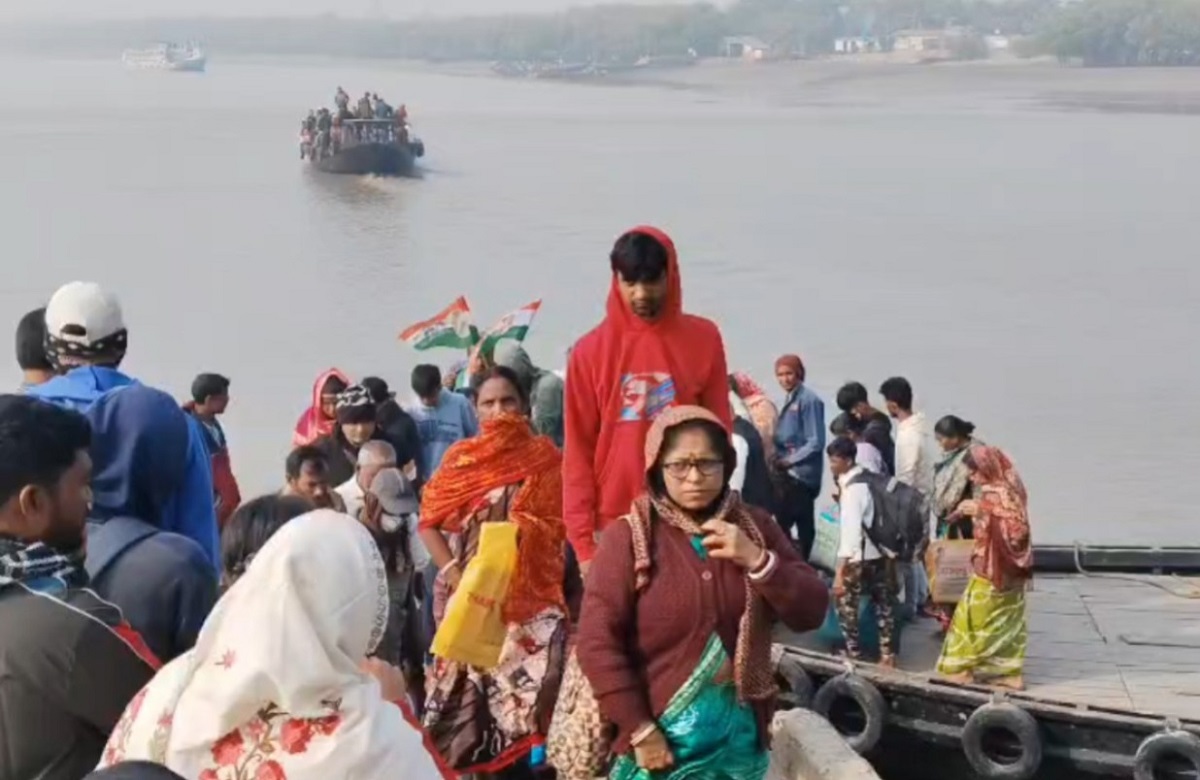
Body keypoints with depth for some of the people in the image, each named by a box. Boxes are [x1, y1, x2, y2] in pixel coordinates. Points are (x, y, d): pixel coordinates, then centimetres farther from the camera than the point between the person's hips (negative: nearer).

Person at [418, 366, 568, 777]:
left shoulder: (544, 457, 4)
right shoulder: (461, 458, 6)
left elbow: (561, 527, 3)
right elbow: (429, 521, 5)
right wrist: (453, 572, -7)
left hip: (530, 600, -1)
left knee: (526, 693, -9)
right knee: (469, 695, 2)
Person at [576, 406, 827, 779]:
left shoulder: (755, 527, 6)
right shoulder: (628, 536, -6)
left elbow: (811, 613, 2)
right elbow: (597, 641, -11)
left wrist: (758, 560, -12)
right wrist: (639, 728, -14)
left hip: (740, 730, 4)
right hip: (664, 734, -3)